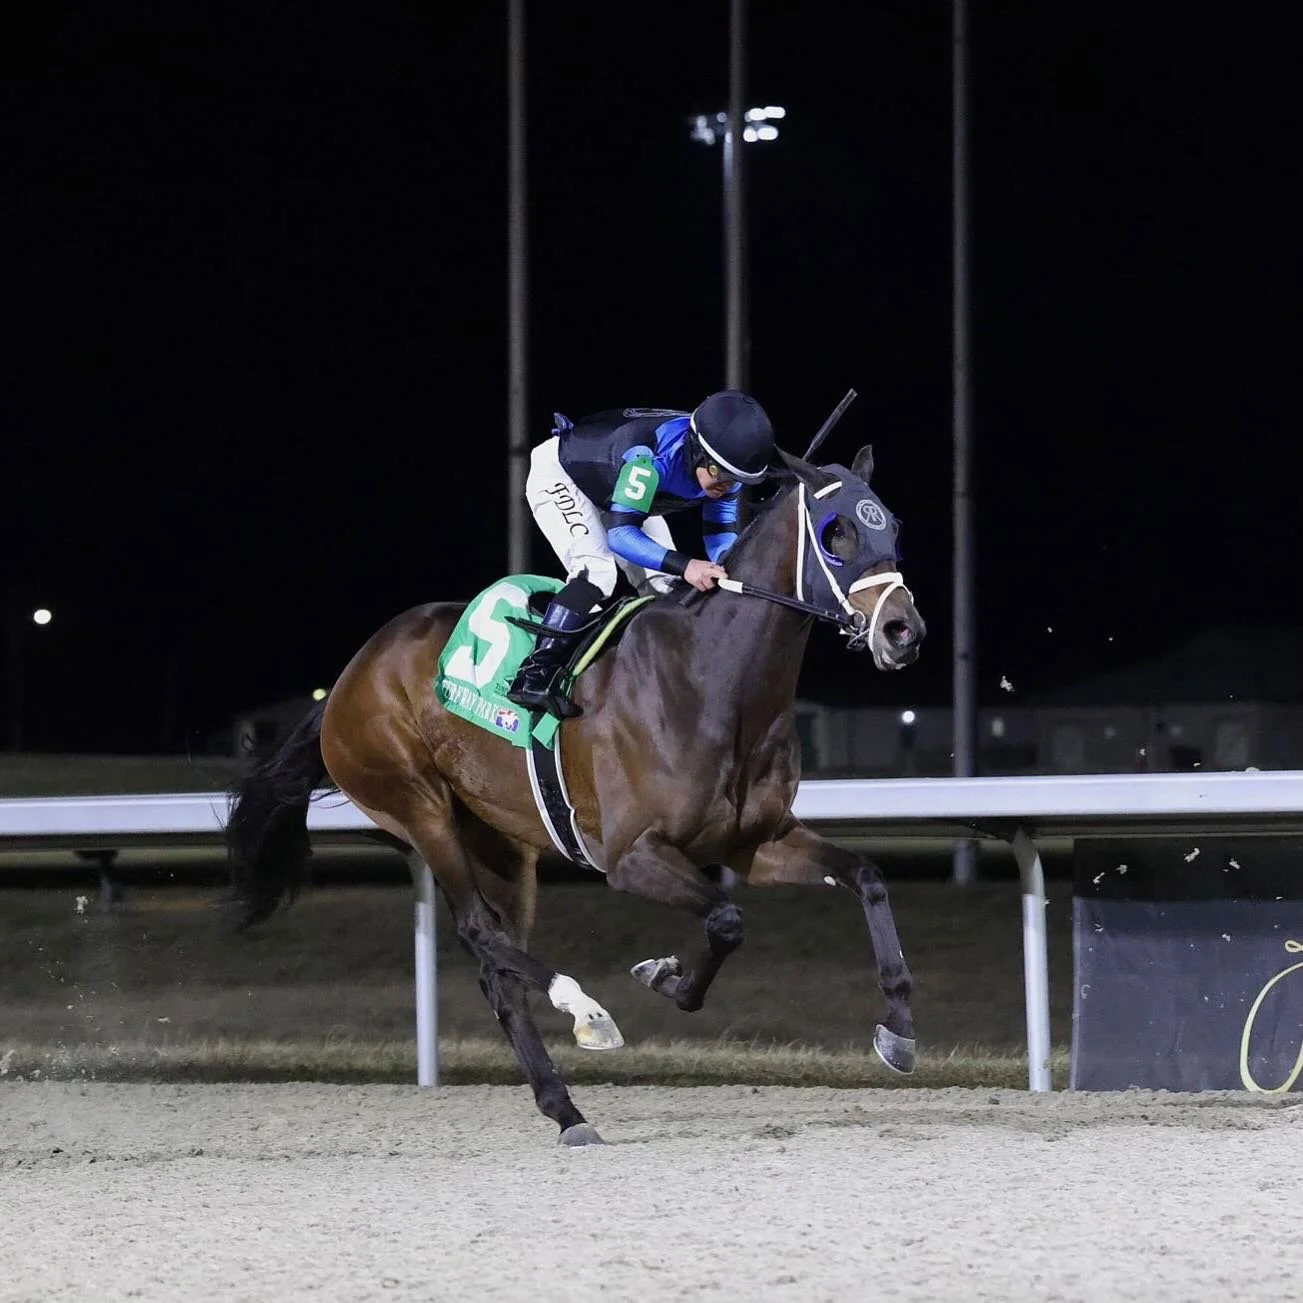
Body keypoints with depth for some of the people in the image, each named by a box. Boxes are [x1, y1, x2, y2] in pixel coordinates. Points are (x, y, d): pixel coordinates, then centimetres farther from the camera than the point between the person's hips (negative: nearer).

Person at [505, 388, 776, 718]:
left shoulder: (723, 467, -22)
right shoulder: (650, 457, -43)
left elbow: (722, 533, -11)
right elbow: (620, 533, -44)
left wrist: (729, 568, -33)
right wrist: (683, 565, -55)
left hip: (614, 490, 8)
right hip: (559, 476, -8)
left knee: (662, 585, -1)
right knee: (597, 571, -26)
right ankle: (533, 676, -27)